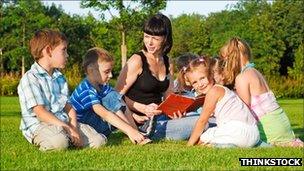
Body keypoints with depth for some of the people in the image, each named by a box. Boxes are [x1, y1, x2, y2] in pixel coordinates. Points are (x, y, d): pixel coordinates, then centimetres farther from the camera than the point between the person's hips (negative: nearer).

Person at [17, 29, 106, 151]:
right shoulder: (30, 78, -8)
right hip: (40, 126, -6)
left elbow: (68, 107, 11)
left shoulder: (60, 78, 18)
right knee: (59, 143, -38)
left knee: (99, 141, -10)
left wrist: (74, 129, -8)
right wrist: (67, 128, -23)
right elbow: (40, 111, -17)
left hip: (63, 122, 7)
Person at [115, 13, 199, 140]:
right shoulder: (137, 61, -9)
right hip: (143, 123, -8)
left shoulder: (166, 62, 12)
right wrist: (144, 109, -21)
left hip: (161, 117, 8)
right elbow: (118, 95, -10)